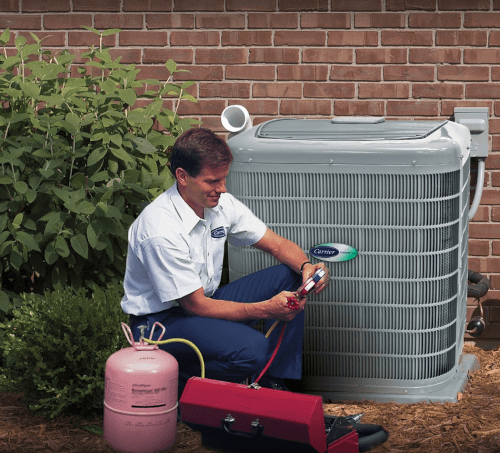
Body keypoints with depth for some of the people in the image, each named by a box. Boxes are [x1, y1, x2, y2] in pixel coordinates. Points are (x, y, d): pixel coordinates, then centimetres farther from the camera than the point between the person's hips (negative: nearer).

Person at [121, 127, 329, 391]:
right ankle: (179, 374, -6)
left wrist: (305, 266, -17)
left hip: (204, 303, 9)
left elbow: (277, 245, 6)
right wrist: (266, 309, -28)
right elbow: (195, 305, -24)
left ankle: (276, 383, -1)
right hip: (162, 319, -9)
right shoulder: (161, 231, -28)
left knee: (290, 276, -5)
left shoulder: (222, 204, -4)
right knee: (252, 349, -32)